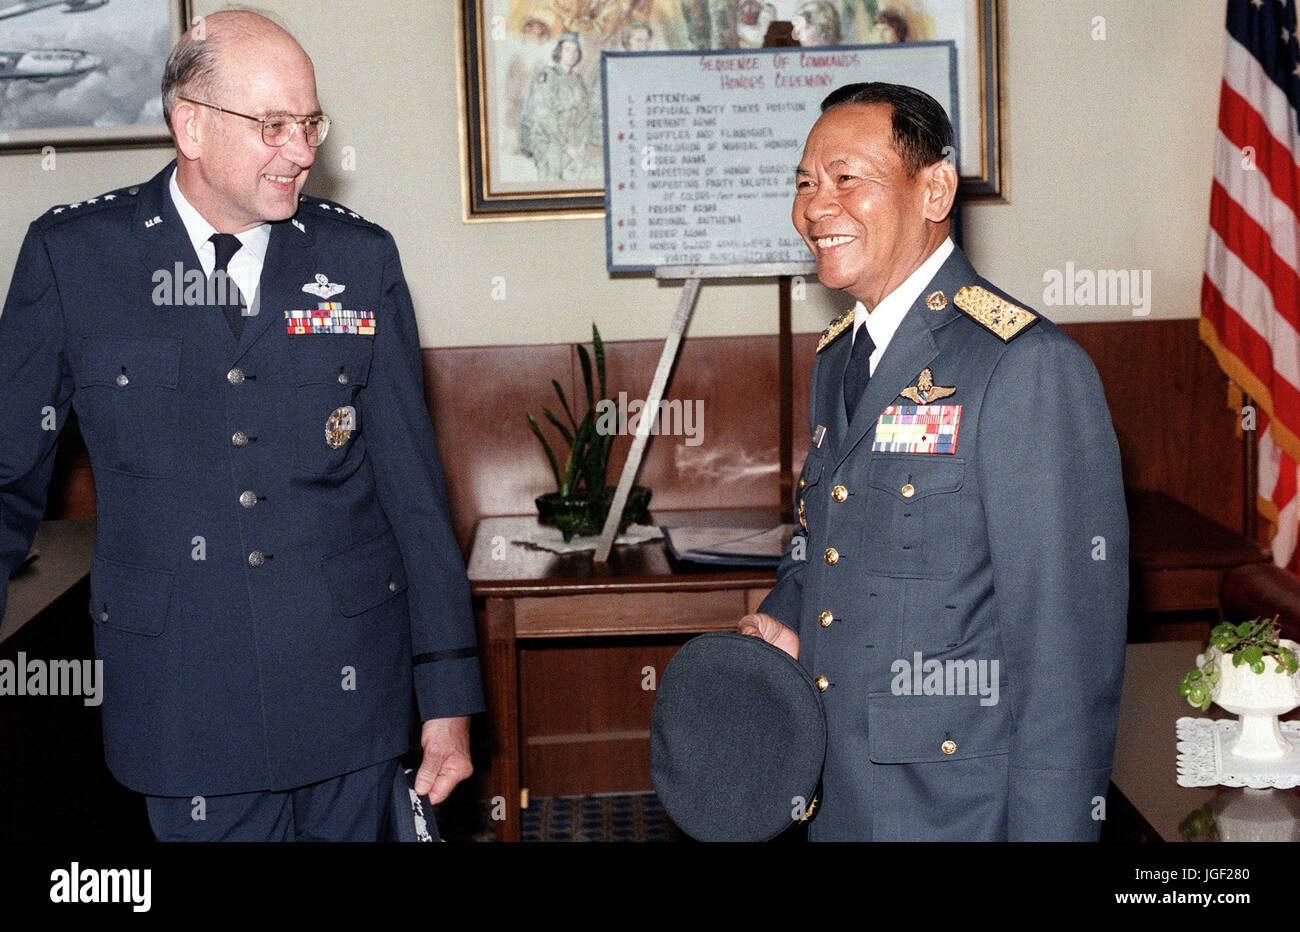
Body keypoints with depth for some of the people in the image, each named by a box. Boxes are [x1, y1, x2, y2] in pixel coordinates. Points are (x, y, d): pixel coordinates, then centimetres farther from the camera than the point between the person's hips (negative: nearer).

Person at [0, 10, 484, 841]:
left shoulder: (361, 257, 1)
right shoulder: (71, 255, -3)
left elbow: (414, 483, 1)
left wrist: (449, 696, -1)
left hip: (350, 687, 2)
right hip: (184, 702, -1)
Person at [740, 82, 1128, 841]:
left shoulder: (1032, 367, -17)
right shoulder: (839, 358, 9)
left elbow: (1068, 644, -19)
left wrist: (1049, 828, -20)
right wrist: (785, 622, 3)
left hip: (955, 807, -7)